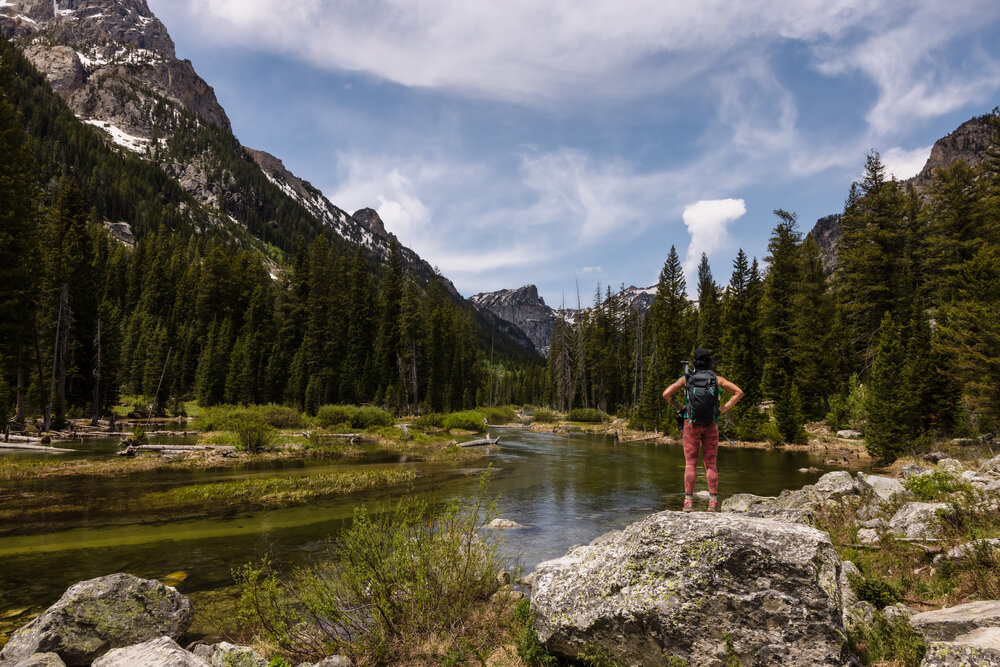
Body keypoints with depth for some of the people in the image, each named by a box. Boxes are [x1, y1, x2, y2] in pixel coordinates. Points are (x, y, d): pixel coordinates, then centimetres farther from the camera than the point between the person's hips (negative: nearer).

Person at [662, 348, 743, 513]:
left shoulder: (686, 378, 1)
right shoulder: (717, 379, 4)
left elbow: (666, 394, -5)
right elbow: (739, 392, 4)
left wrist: (679, 407, 4)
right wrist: (724, 408, 3)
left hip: (691, 423, -1)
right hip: (711, 425, 1)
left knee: (690, 464, 1)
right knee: (710, 464, 5)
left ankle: (688, 502, -3)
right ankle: (713, 502, 1)